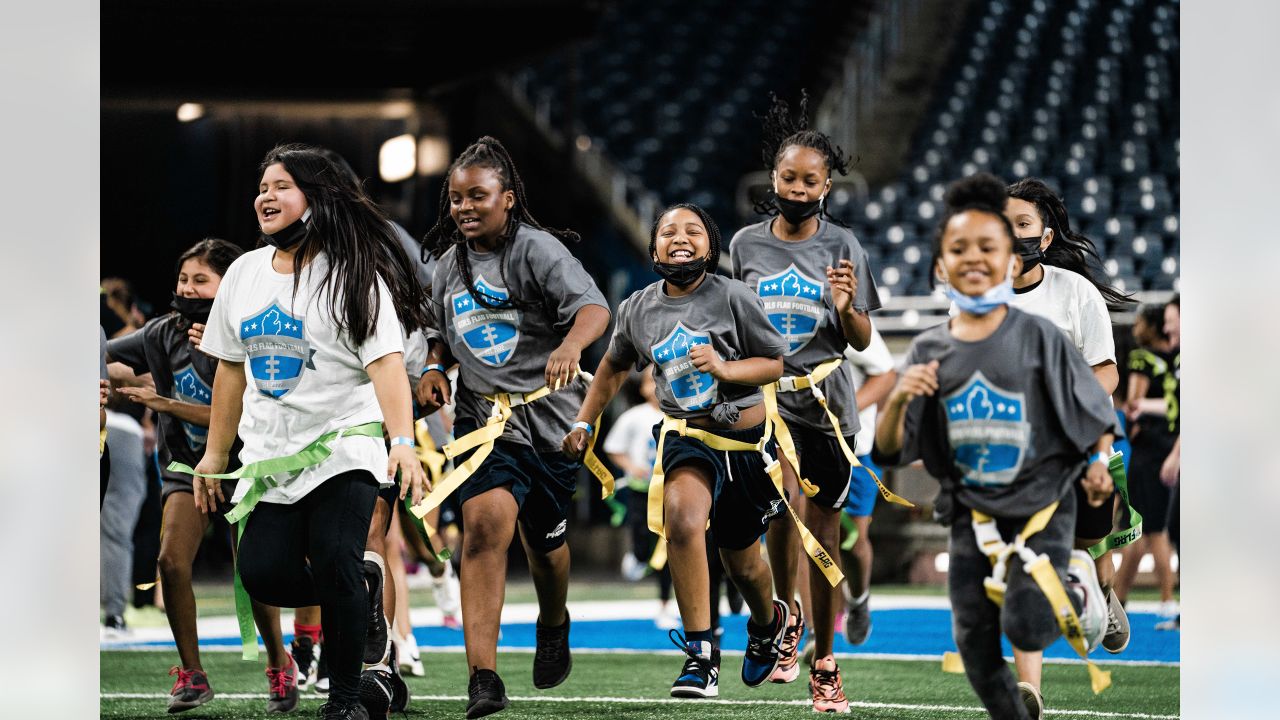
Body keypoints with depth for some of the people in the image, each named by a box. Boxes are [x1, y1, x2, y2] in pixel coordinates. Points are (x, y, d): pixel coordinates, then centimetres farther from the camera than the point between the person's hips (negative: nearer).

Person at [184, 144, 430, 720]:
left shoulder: (353, 275, -9)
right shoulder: (244, 272, 9)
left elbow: (385, 362, -19)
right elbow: (231, 368, 18)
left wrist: (403, 441, -33)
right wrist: (214, 454, 19)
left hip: (343, 445, -5)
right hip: (269, 452, 6)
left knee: (335, 565, -20)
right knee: (263, 574, -9)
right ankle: (362, 587, 21)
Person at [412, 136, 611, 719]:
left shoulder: (537, 250, -9)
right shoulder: (449, 266, 10)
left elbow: (593, 307, -24)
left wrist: (571, 344, -45)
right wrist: (433, 369, 5)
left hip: (548, 415, -2)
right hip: (481, 417, 2)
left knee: (544, 541, 12)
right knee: (486, 519, -22)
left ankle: (553, 625, 50)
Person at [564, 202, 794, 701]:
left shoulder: (733, 298, -9)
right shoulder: (638, 309, 1)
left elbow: (774, 364, -3)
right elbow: (614, 366, 20)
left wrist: (724, 368, -20)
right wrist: (584, 421, 16)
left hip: (745, 436, -1)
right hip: (685, 435, 1)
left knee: (741, 561, 14)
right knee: (683, 516, -31)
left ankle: (767, 622, 52)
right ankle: (701, 657, -25)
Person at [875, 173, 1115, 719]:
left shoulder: (1036, 336, -7)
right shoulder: (930, 351, 0)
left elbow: (1094, 408, 4)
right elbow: (888, 453, -2)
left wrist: (1099, 462, -9)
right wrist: (898, 400, -20)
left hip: (1042, 502, -3)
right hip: (972, 512, 3)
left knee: (1027, 628, -19)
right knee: (975, 644, 3)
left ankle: (1076, 585, 14)